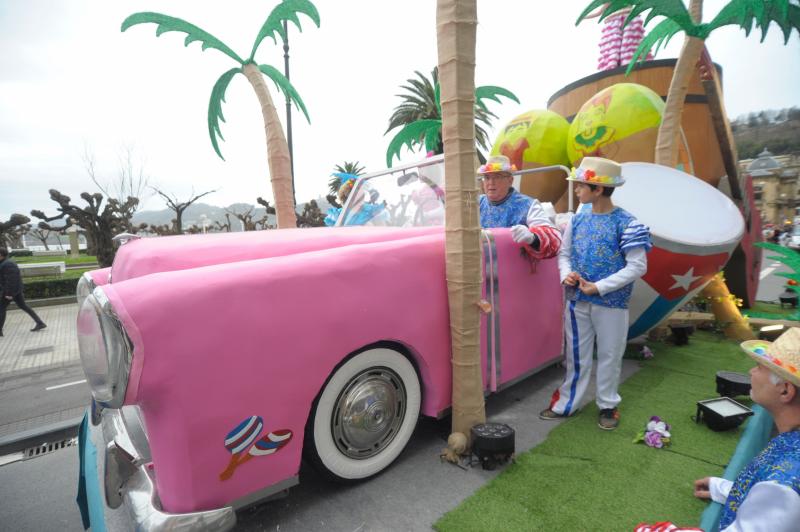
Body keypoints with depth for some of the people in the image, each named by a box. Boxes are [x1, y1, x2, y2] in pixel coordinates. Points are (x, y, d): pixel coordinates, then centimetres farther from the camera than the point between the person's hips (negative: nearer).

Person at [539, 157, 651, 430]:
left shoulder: (625, 223, -12)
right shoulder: (578, 219, 2)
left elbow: (638, 266, -13)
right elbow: (564, 253, 11)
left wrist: (599, 287, -19)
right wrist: (566, 274, -10)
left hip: (611, 302, -4)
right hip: (577, 300, 4)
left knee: (609, 356, 11)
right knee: (576, 354, 14)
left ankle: (607, 406, 31)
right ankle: (566, 403, 28)